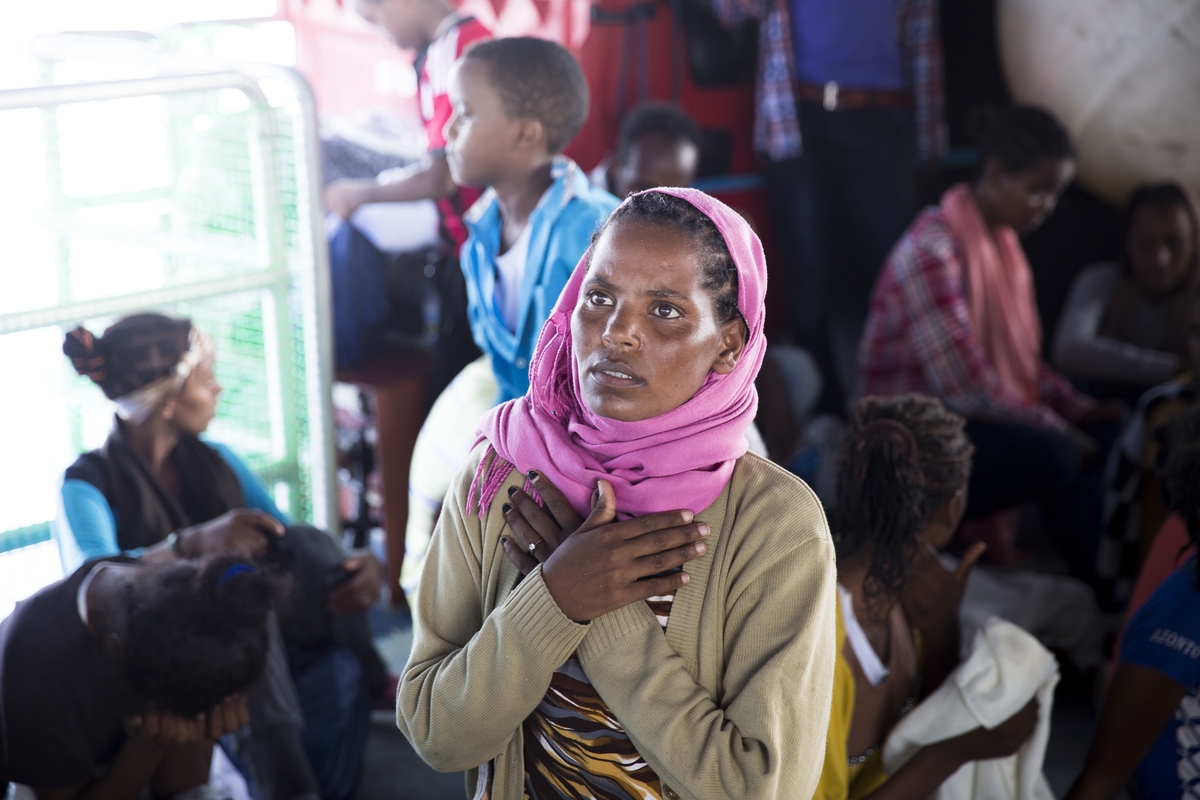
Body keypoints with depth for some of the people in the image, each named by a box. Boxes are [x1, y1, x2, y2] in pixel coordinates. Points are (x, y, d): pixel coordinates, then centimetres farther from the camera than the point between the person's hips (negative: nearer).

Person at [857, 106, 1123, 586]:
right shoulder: (933, 249, -19)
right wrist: (1057, 428, -17)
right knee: (1053, 454, -30)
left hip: (990, 416, 10)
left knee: (1111, 433, -3)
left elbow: (1022, 357, 17)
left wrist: (1079, 408, 2)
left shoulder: (1003, 238, 12)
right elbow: (964, 386, -24)